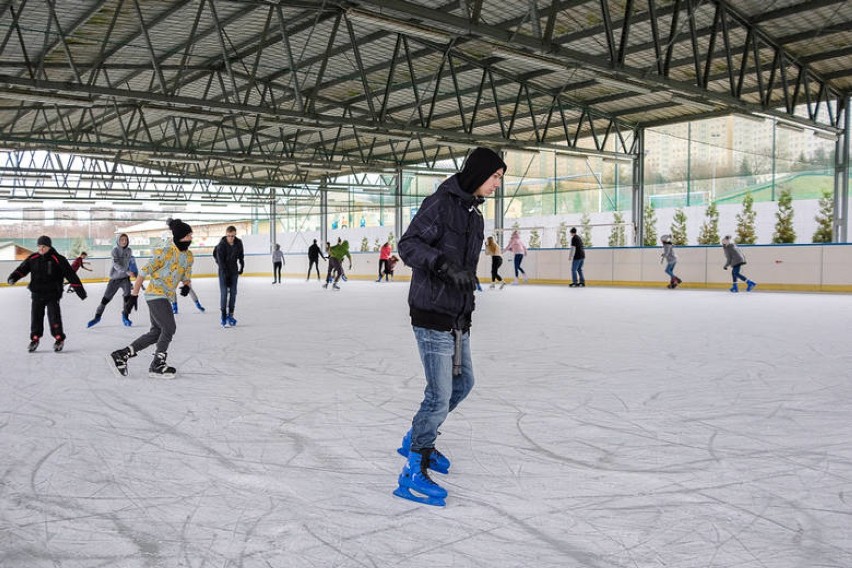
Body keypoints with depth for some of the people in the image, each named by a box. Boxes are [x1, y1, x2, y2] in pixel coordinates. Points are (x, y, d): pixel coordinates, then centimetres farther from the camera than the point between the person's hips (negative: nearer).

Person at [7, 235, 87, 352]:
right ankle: (35, 339, 22)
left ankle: (59, 339, 6)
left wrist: (79, 289, -12)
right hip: (37, 293, 4)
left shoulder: (58, 259, -10)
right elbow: (22, 269, 2)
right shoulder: (32, 258, 2)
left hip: (52, 294, -4)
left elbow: (70, 274, -10)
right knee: (36, 316, 8)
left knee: (54, 315, -6)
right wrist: (13, 277, -19)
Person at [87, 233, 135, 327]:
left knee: (127, 295, -19)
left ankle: (125, 317, -5)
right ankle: (97, 316, 22)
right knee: (106, 298, 5)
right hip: (115, 277, -2)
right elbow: (116, 264, -24)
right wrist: (128, 272, -35)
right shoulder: (115, 250, -11)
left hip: (125, 277, 2)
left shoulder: (129, 250, 2)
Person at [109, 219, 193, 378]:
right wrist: (134, 295, -13)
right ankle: (157, 365, 3)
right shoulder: (165, 253, -17)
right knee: (169, 328, -10)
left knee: (156, 332, 10)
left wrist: (187, 286, -10)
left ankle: (121, 355, 17)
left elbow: (187, 278, 14)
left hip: (165, 297, 9)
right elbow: (144, 272, -14)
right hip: (156, 294, -9)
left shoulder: (188, 256, 7)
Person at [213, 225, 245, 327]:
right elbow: (221, 261, -22)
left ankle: (230, 315, 9)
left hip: (234, 270, 4)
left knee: (233, 292, 2)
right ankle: (224, 316, -5)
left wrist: (241, 266, 17)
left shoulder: (238, 243, -6)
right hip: (224, 271, -4)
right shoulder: (221, 245, -20)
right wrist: (226, 275, -27)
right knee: (224, 293, -9)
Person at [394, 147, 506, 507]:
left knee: (463, 382, 20)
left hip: (457, 317, 10)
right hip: (432, 315, -10)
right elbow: (408, 245, -18)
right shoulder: (441, 203, -12)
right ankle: (413, 476, 5)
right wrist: (444, 265, -32)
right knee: (440, 396, -8)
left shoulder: (474, 215, 16)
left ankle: (417, 439, 38)